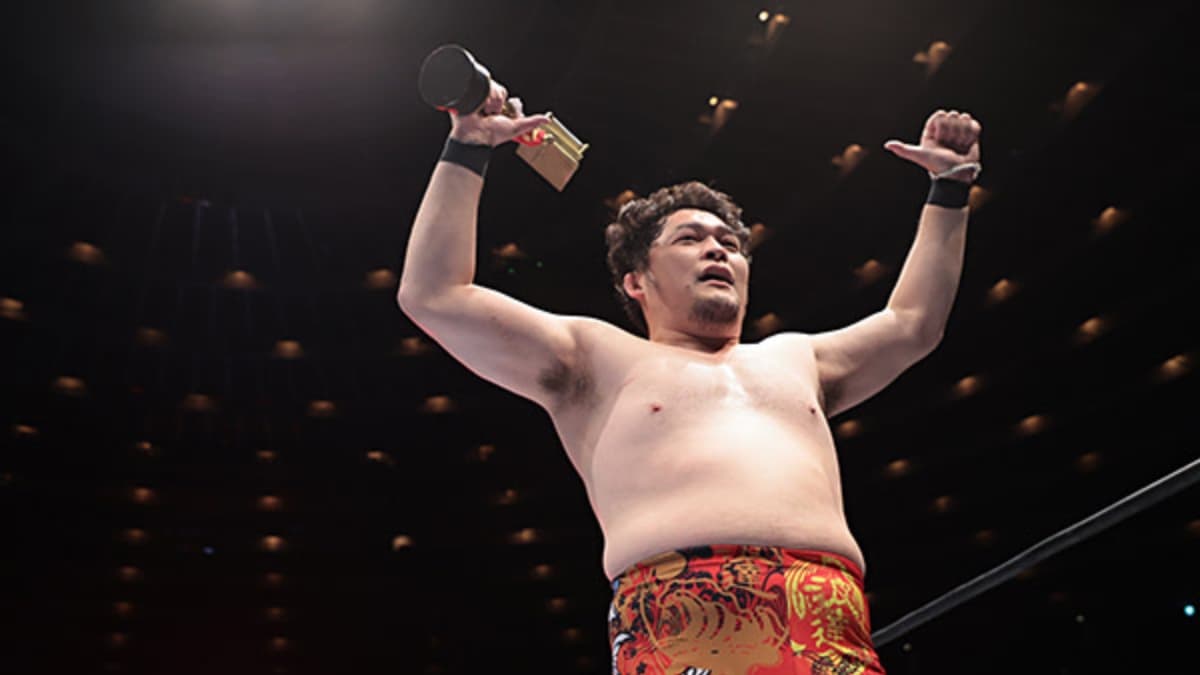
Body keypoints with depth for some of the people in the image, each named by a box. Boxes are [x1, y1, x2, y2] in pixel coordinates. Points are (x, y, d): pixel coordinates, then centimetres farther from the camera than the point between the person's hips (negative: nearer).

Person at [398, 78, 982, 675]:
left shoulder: (793, 360, 34)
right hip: (680, 621, -4)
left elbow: (913, 323, 44)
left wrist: (951, 185, 45)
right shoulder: (601, 360, 22)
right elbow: (434, 296, 18)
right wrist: (468, 148, 19)